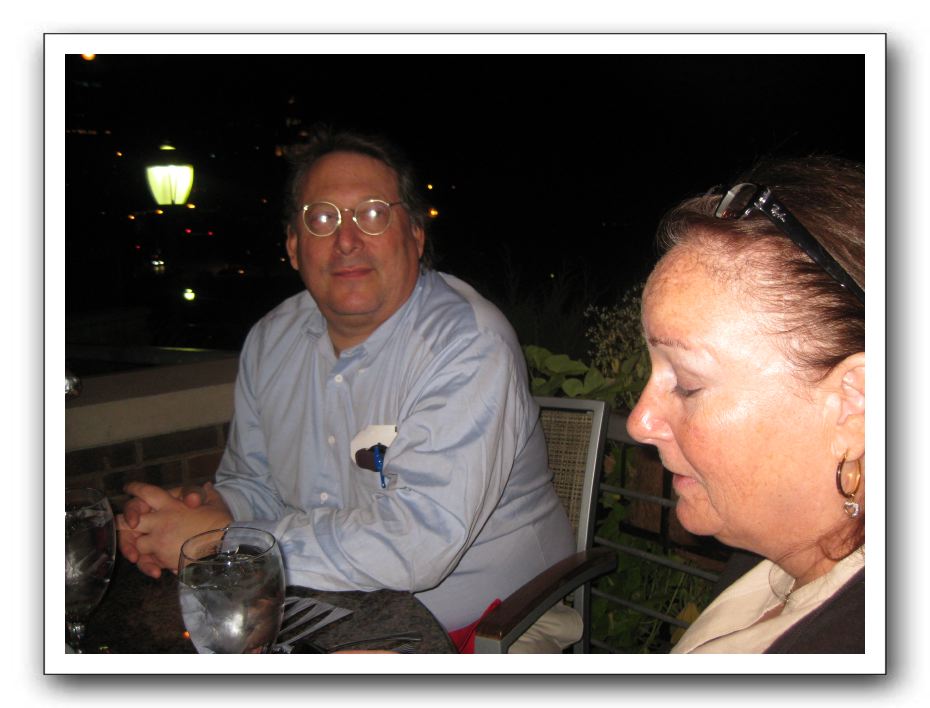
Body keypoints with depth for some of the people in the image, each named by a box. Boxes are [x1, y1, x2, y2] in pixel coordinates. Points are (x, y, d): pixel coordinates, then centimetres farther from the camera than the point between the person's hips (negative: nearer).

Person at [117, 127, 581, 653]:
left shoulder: (470, 344, -21)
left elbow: (420, 540, -30)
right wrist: (207, 511, -11)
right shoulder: (270, 341, 2)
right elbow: (254, 481, 13)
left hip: (480, 631, -5)